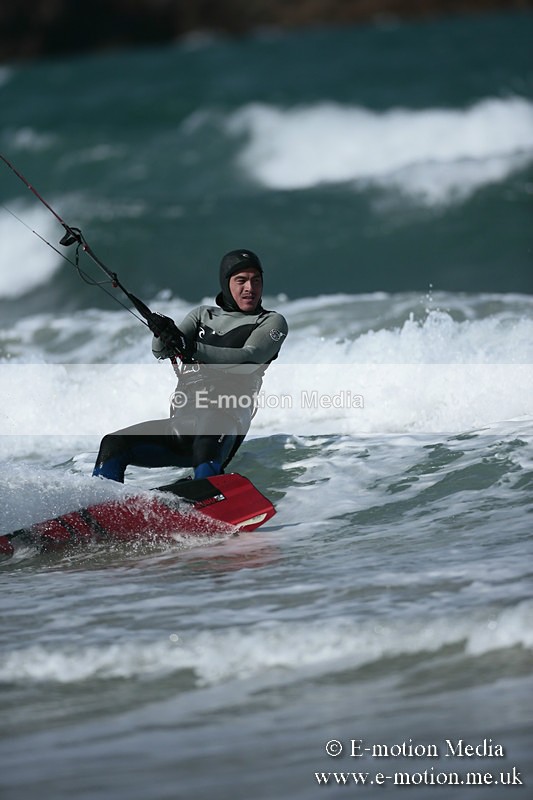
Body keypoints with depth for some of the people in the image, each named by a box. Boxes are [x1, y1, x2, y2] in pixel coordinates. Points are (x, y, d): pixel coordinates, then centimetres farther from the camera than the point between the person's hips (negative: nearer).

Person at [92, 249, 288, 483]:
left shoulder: (272, 322, 12)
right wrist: (162, 334, -15)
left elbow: (248, 360, -7)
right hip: (181, 422, 6)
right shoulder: (203, 315, 25)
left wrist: (194, 350, -20)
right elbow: (161, 351, 11)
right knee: (114, 444, -10)